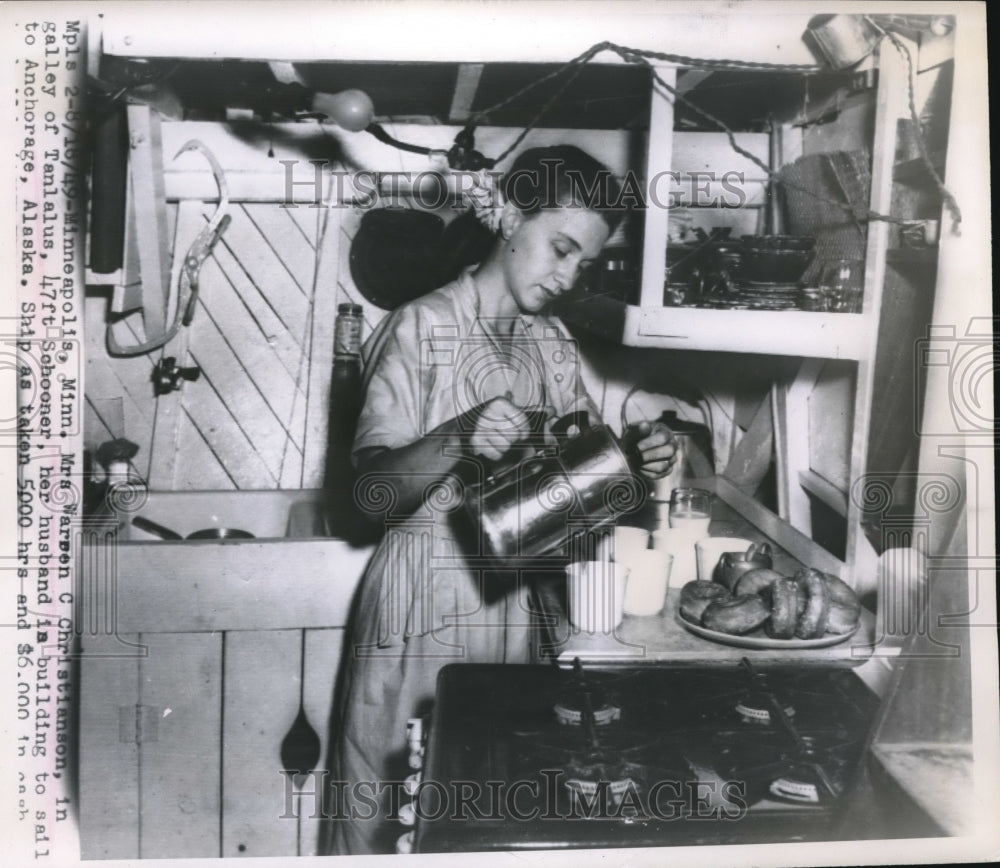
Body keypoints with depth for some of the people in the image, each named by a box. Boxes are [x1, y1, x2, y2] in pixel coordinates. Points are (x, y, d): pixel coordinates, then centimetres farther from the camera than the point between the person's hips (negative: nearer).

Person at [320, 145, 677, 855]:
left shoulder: (553, 345, 7)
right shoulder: (420, 329, -10)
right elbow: (375, 491, -15)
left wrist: (636, 457, -10)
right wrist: (459, 437, -31)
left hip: (512, 600, 5)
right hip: (423, 600, -5)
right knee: (397, 800, 10)